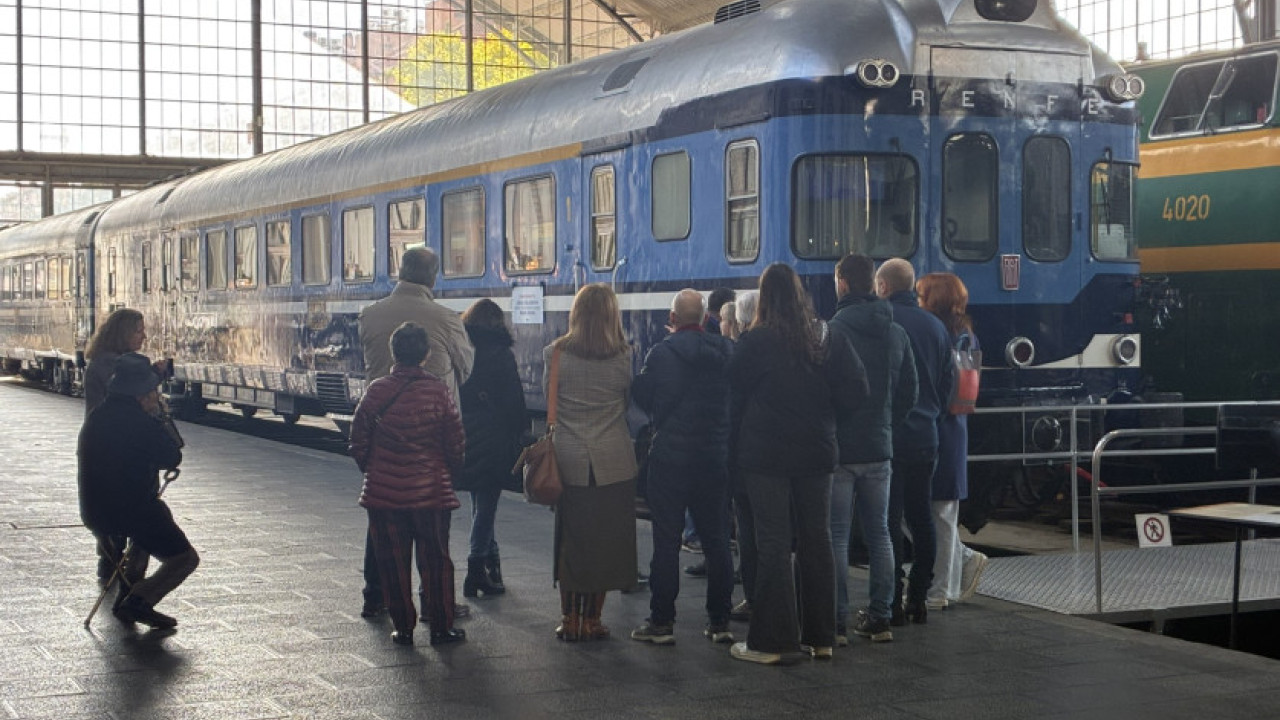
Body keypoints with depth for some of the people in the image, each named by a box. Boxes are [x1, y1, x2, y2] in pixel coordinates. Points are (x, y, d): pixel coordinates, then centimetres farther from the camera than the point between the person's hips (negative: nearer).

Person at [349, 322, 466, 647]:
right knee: (435, 559, 8)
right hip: (431, 492, -1)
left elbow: (358, 441, 1)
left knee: (393, 561, 9)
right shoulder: (437, 391, -8)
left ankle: (403, 627, 13)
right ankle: (441, 627, 13)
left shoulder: (376, 391, -4)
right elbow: (456, 443, -5)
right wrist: (450, 474, 12)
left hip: (383, 492, 1)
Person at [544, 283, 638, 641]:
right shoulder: (623, 356, -5)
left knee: (570, 540, 10)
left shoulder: (556, 353, -5)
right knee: (605, 541, 7)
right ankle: (592, 619, 10)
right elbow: (631, 399, 5)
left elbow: (548, 394, 8)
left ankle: (570, 619, 12)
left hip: (569, 461, 1)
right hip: (614, 461, 0)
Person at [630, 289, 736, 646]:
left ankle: (662, 621, 4)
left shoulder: (661, 352, -10)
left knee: (666, 541, 2)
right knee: (717, 541, 10)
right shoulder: (728, 351, 0)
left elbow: (641, 396, -2)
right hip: (717, 456, 3)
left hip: (670, 456, -3)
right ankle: (719, 621, 13)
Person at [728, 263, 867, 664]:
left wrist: (735, 444, 13)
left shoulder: (754, 343, -10)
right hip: (816, 452, 4)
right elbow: (854, 395, -2)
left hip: (765, 455, -4)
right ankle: (821, 637, 17)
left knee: (773, 544, -1)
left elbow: (734, 396, -2)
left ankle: (770, 641, 0)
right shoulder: (829, 340, 0)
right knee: (817, 540, 11)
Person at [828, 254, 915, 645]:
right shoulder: (897, 333, 7)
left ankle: (836, 621, -1)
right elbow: (909, 392, 11)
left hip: (839, 448, -5)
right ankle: (880, 619, 15)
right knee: (879, 534, 13)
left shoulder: (833, 330, -13)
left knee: (836, 536, -1)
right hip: (879, 449, 6)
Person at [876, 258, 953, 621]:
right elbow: (946, 383, 15)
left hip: (888, 436, -6)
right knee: (921, 516, 11)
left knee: (889, 518, -3)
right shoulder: (935, 326, 11)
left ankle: (892, 602, -3)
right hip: (926, 436, 6)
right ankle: (919, 598, 14)